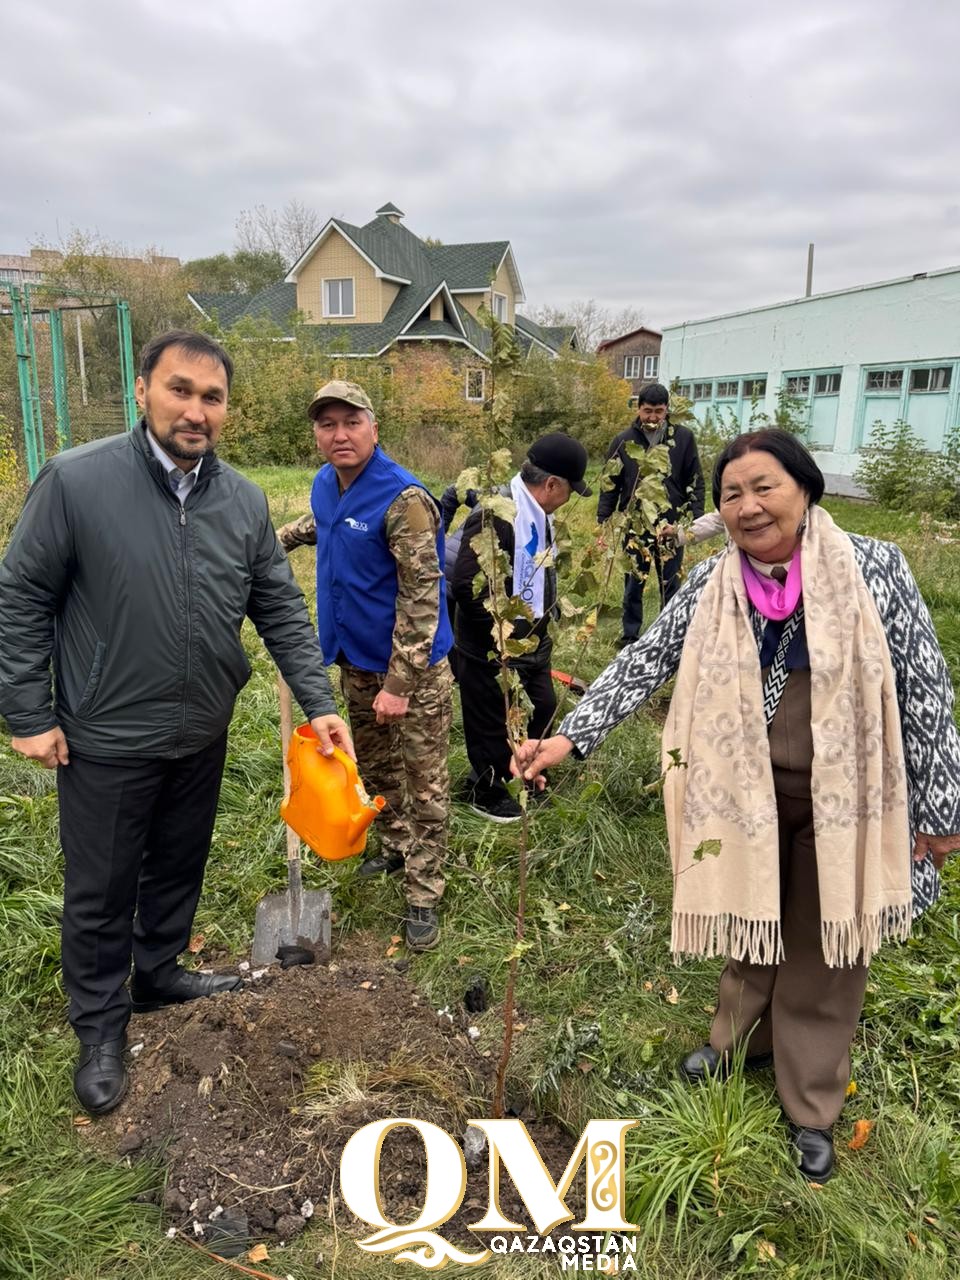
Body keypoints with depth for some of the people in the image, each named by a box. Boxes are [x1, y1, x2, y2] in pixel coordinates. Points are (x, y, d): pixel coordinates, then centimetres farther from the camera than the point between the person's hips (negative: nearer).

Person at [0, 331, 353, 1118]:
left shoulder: (245, 501, -2)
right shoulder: (76, 481, -15)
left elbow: (283, 612, 3)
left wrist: (319, 703, -3)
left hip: (202, 736, 4)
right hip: (106, 740, -4)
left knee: (180, 869, 22)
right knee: (100, 891, 12)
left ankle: (159, 973, 47)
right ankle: (101, 1027, 34)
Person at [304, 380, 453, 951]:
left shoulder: (404, 499, -23)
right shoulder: (325, 487, 2)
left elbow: (422, 598, -24)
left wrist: (399, 684, -25)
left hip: (414, 666, -8)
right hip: (357, 658, 8)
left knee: (425, 782, 4)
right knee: (375, 764, 23)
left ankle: (424, 897, 17)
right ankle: (397, 846, 45)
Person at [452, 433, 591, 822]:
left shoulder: (539, 515, 5)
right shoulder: (493, 517, -26)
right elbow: (465, 586, -30)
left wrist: (545, 614, 11)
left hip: (533, 642, 9)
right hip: (490, 651, -9)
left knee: (542, 708, 21)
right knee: (493, 724, 9)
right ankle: (487, 793, 33)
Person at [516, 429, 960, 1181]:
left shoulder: (874, 567, -14)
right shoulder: (713, 585, -6)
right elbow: (644, 662, -4)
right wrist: (571, 736, -13)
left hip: (841, 797, -2)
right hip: (748, 791, 2)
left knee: (825, 944, 14)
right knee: (749, 925, 21)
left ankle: (812, 1105, 35)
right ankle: (742, 1039, 49)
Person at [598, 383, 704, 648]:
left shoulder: (683, 437, -1)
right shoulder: (624, 441, 1)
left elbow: (695, 481, 3)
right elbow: (610, 484, 5)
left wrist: (696, 518, -5)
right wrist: (603, 522, -1)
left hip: (671, 525, 0)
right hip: (634, 525, 1)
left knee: (671, 585, 8)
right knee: (633, 584, 9)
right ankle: (630, 636, 22)